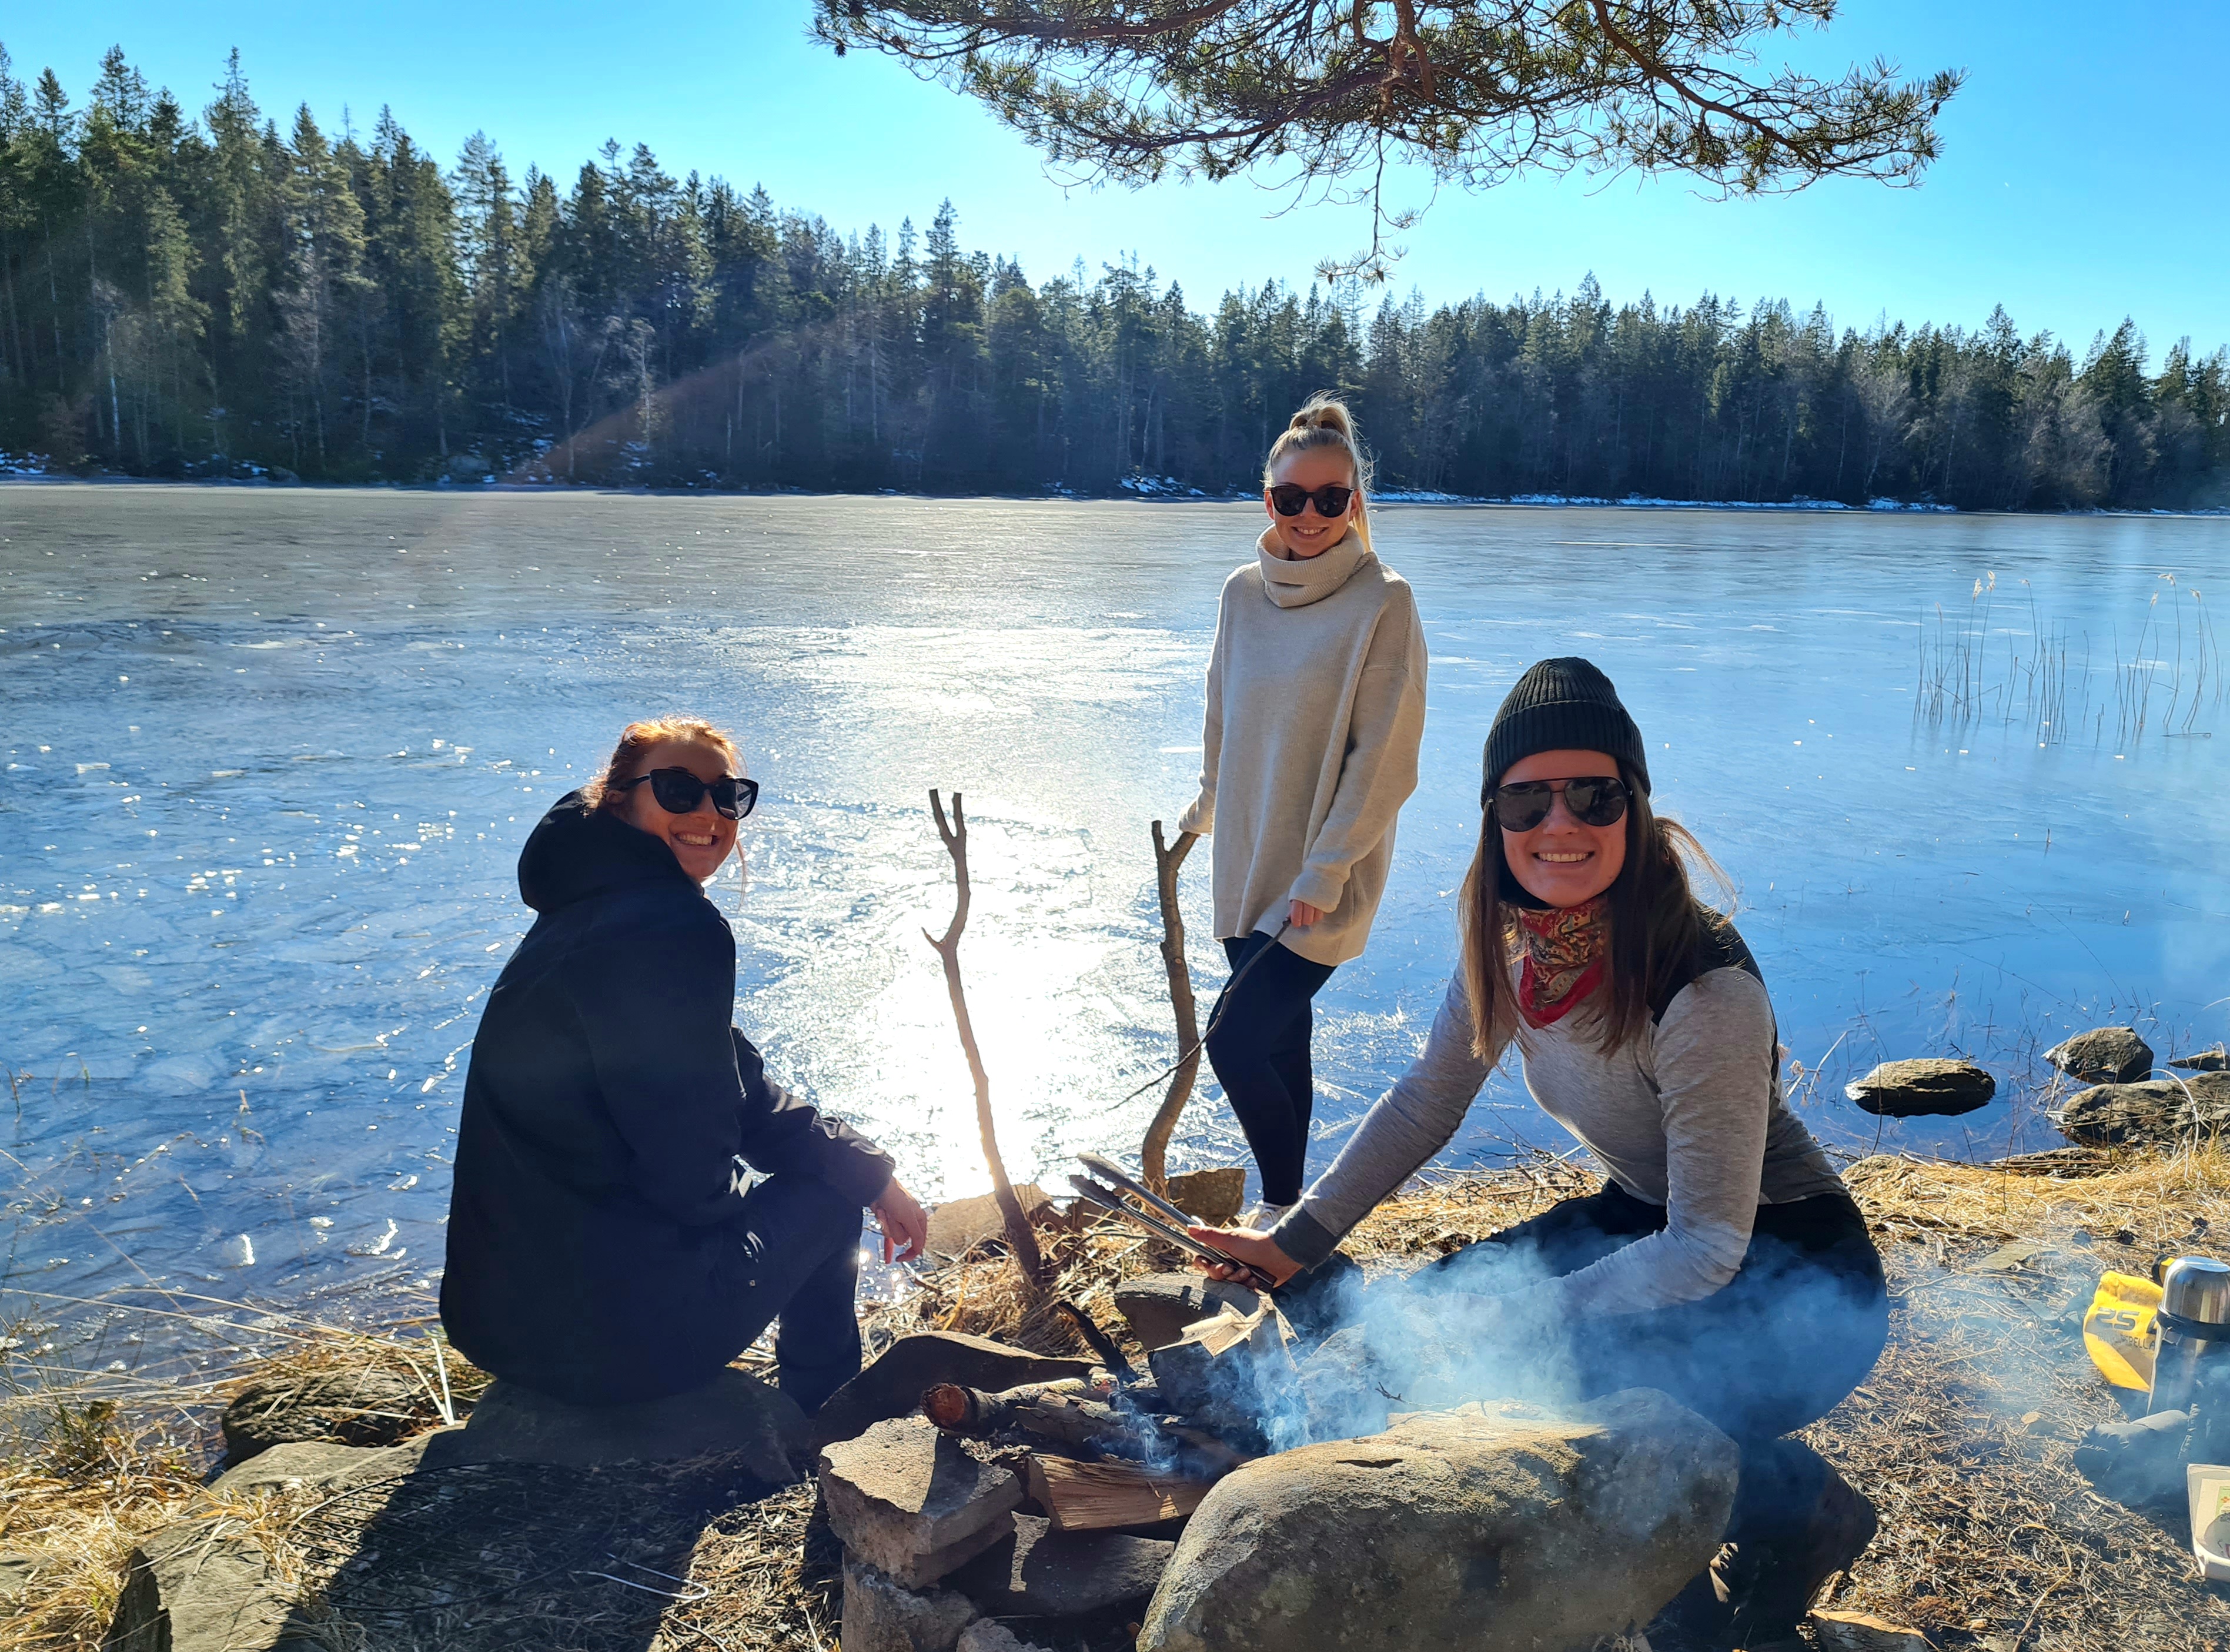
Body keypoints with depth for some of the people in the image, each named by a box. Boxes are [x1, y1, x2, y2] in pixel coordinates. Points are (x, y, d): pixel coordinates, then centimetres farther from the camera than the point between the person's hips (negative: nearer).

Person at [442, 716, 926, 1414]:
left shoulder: (589, 908, 9)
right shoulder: (673, 928, -22)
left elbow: (737, 1089, 12)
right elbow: (693, 1182, -20)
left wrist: (873, 1173, 10)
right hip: (608, 1333, -9)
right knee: (825, 1193, 12)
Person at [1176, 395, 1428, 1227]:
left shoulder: (1383, 604, -12)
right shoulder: (1243, 593, 4)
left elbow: (1383, 759, -14)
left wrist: (1322, 875, -16)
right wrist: (1207, 809, 23)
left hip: (1323, 880, -5)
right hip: (1247, 867, 5)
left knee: (1233, 1043, -9)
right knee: (1280, 1041, 14)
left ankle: (1285, 1210, 13)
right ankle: (1282, 1211, 29)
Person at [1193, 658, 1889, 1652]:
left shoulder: (1705, 992, -31)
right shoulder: (1510, 943, -9)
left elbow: (1707, 1251, -26)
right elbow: (1425, 1102, 3)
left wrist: (1527, 1313, -26)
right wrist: (1297, 1241, 0)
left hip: (1795, 1280, -7)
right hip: (1645, 1223, 7)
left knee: (1572, 1389, -28)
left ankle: (1796, 1510, 5)